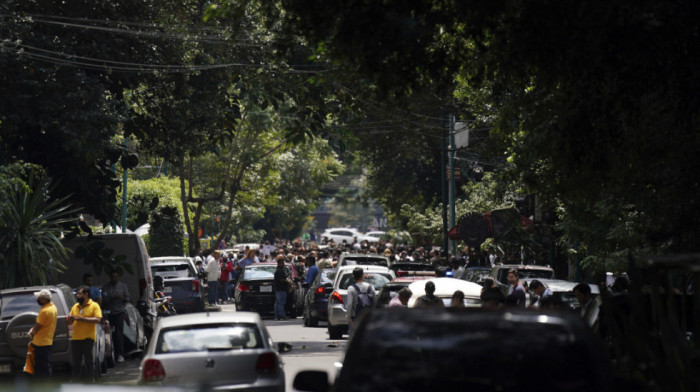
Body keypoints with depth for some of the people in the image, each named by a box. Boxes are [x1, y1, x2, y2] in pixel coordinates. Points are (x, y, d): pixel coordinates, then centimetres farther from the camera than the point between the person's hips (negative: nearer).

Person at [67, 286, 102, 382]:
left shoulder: (94, 306, -1)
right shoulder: (75, 307, 17)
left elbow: (98, 319, -13)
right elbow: (70, 322, 20)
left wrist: (83, 319, -18)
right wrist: (70, 319, -4)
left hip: (88, 338, -5)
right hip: (75, 338, 5)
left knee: (89, 361, -2)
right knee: (76, 362, 7)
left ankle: (91, 380, 2)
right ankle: (75, 381, 12)